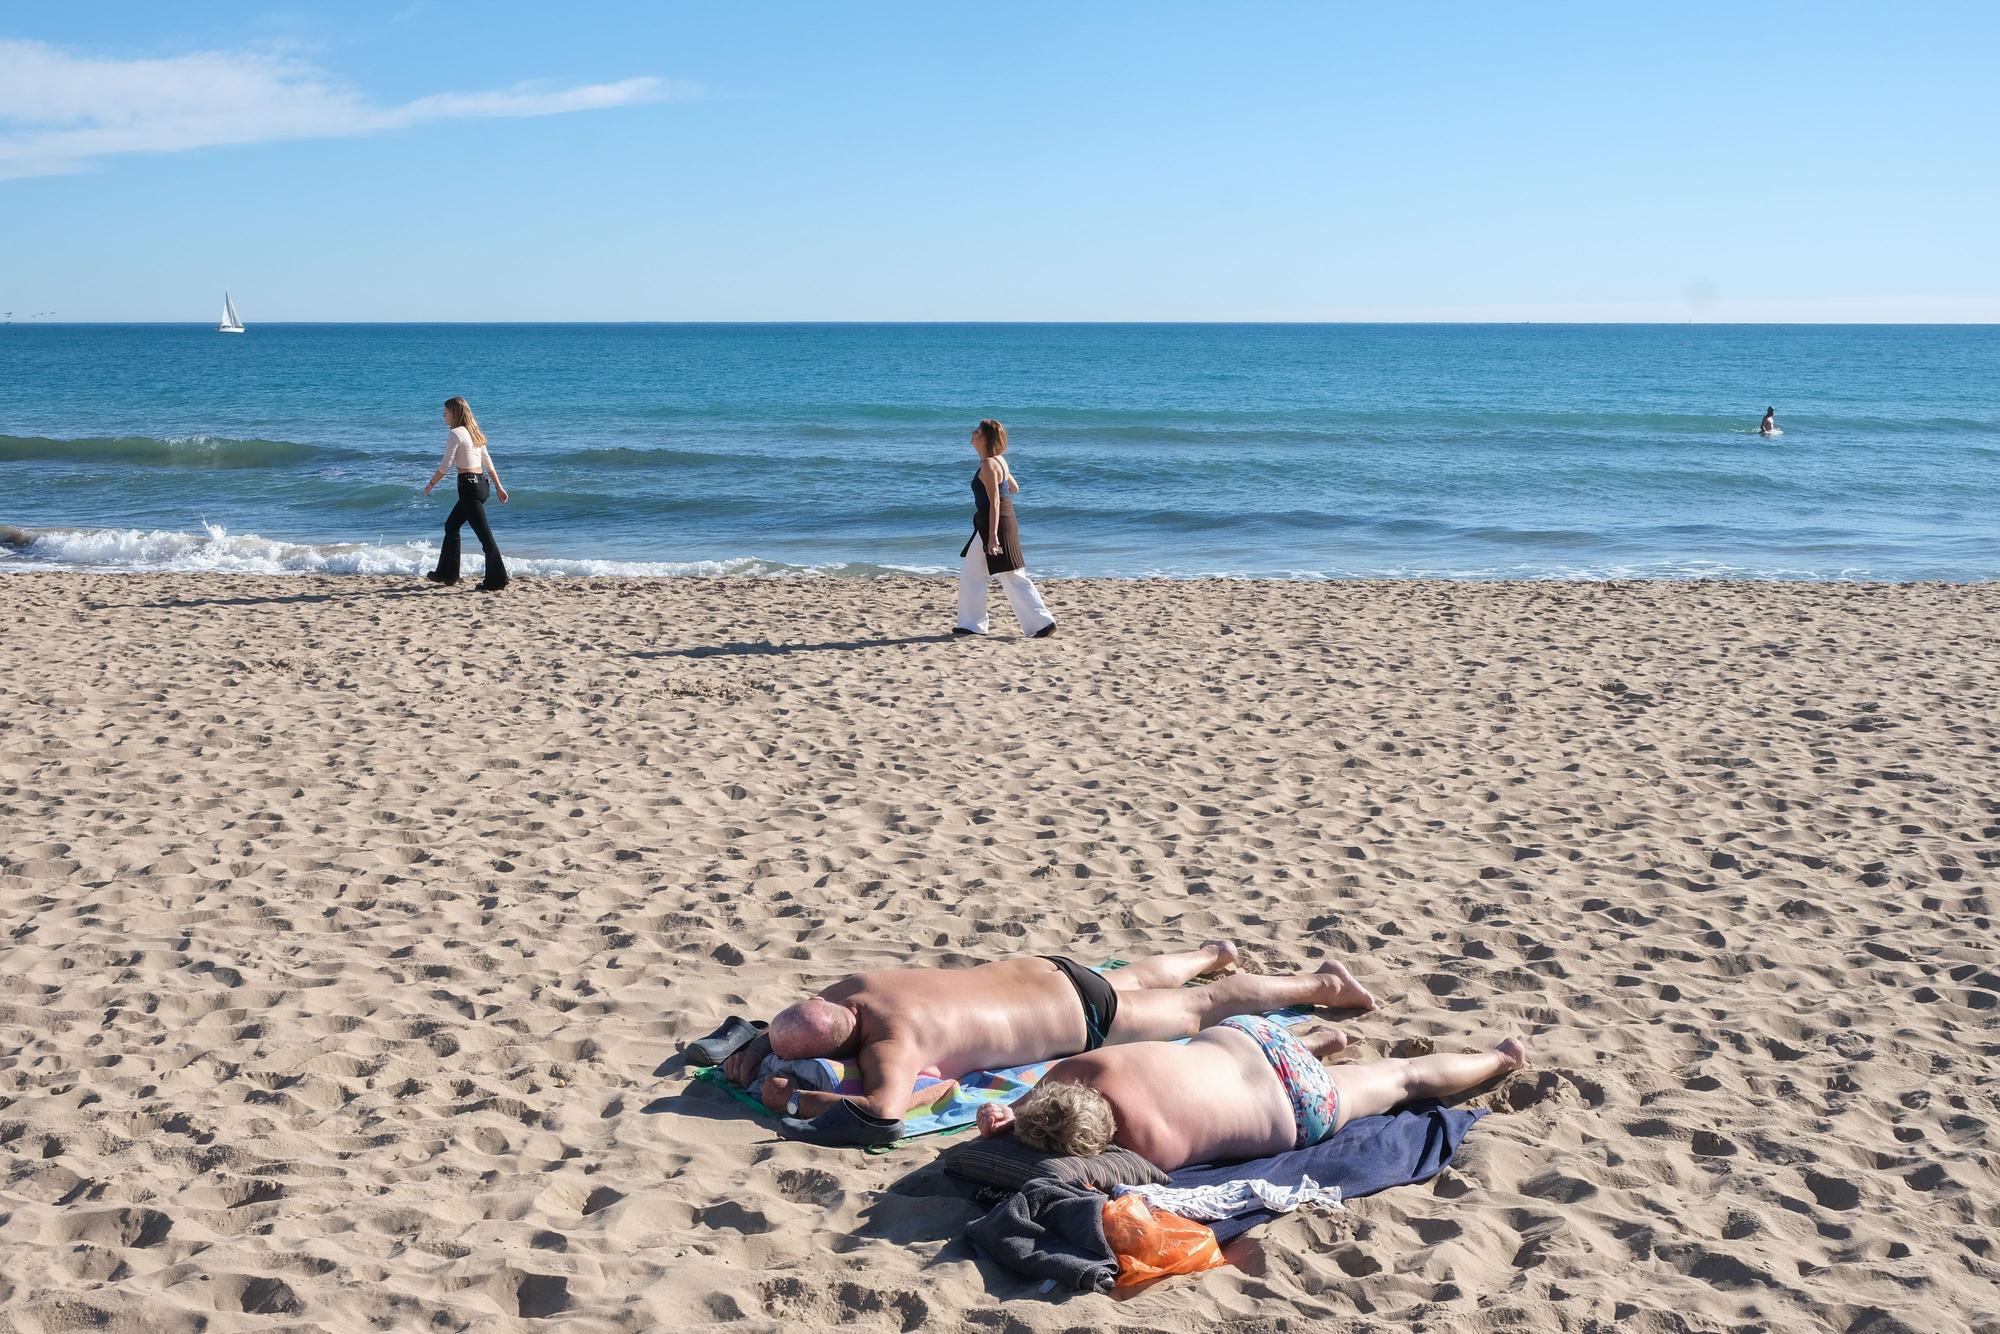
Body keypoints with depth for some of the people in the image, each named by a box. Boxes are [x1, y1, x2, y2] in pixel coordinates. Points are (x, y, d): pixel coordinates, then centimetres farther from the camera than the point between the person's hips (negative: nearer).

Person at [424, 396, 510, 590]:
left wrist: (431, 484, -1)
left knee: (484, 534, -8)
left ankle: (496, 580, -7)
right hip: (481, 483, 9)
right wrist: (498, 487, 17)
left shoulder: (456, 434, -11)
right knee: (451, 526, 20)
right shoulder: (474, 433, 15)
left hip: (469, 486, -9)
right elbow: (488, 462, 16)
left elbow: (446, 465, -13)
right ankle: (446, 573, 26)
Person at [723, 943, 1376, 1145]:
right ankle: (1212, 953, 64)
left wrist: (792, 1099, -41)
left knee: (1200, 1008, 14)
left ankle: (1321, 983, 33)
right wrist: (755, 1050, -11)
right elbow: (787, 1024, 8)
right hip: (1040, 973, 7)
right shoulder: (848, 989, -13)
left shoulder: (892, 1038, -37)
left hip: (1085, 1019, -7)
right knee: (1131, 979, 37)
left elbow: (882, 1116, -54)